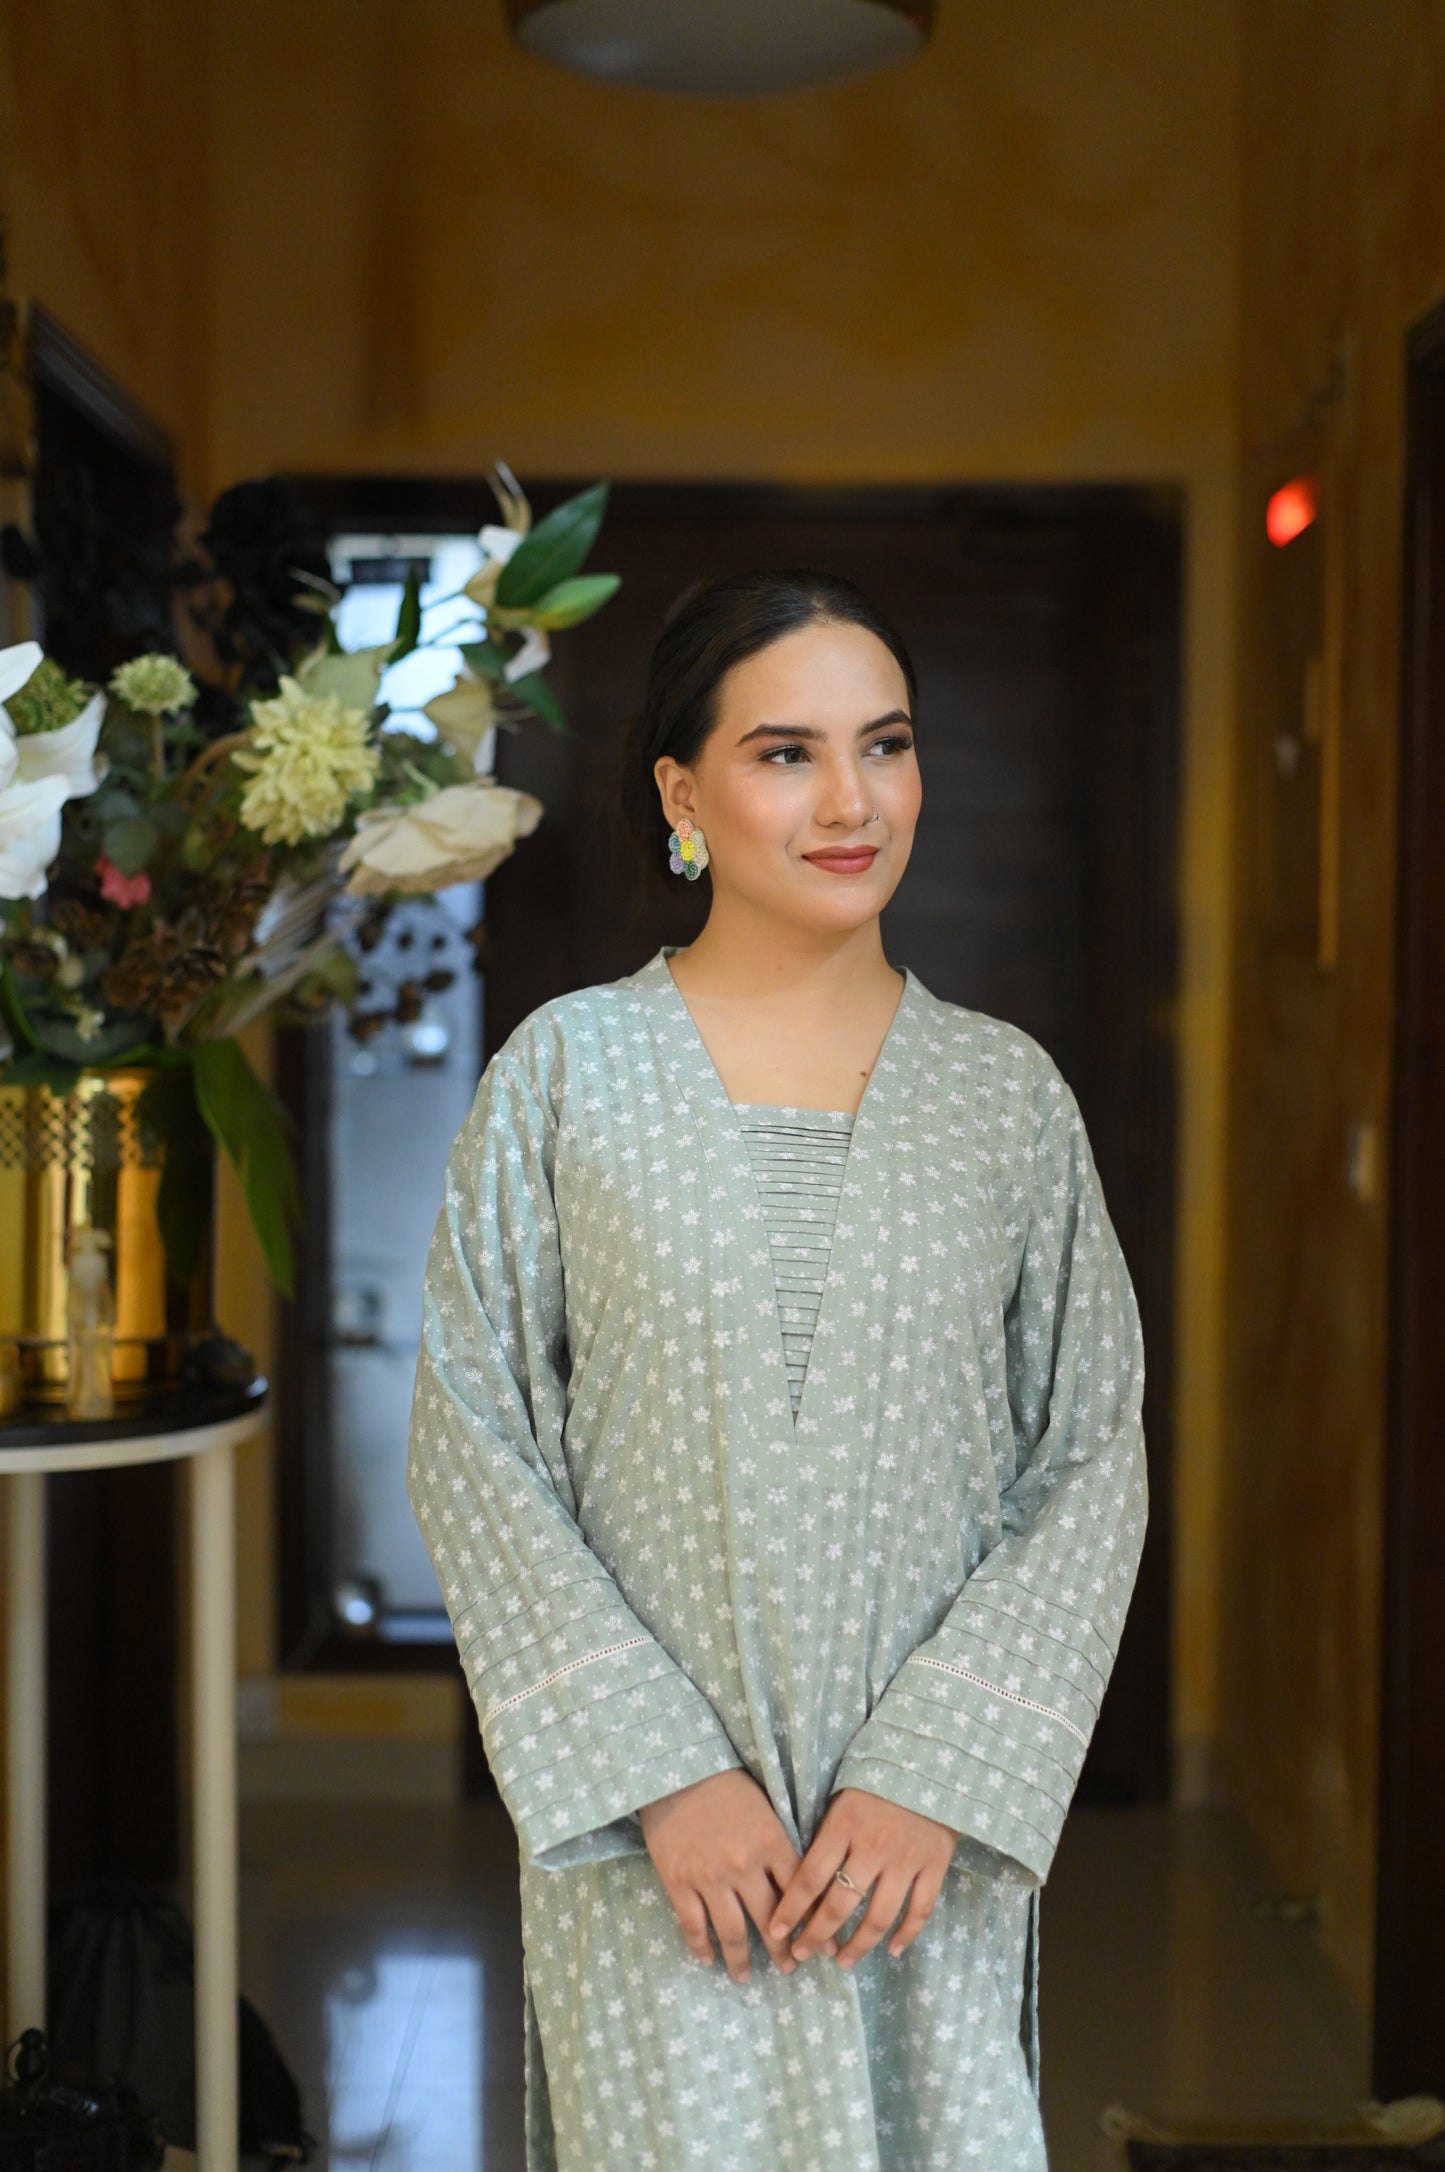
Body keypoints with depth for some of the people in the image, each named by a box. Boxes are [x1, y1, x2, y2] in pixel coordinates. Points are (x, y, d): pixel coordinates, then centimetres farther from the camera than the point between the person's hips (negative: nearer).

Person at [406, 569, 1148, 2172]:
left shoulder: (1006, 1091, 2)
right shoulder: (565, 1072, -2)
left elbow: (1096, 1459, 1)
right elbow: (472, 1450, -4)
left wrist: (941, 1773, -10)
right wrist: (657, 1770, -11)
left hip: (934, 1830, 2)